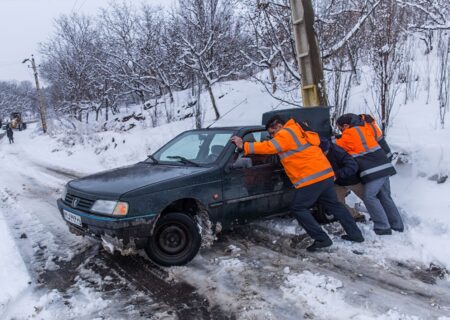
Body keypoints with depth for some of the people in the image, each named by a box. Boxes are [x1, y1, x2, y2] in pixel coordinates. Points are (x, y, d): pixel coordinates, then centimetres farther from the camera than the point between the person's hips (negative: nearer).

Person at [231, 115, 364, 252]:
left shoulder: (285, 134, -6)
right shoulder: (297, 132, 23)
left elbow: (269, 147, -14)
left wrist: (244, 146, -11)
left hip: (312, 178, -10)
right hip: (325, 174, 10)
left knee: (298, 209, -1)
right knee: (333, 204, 20)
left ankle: (322, 239, -3)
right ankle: (355, 234, 26)